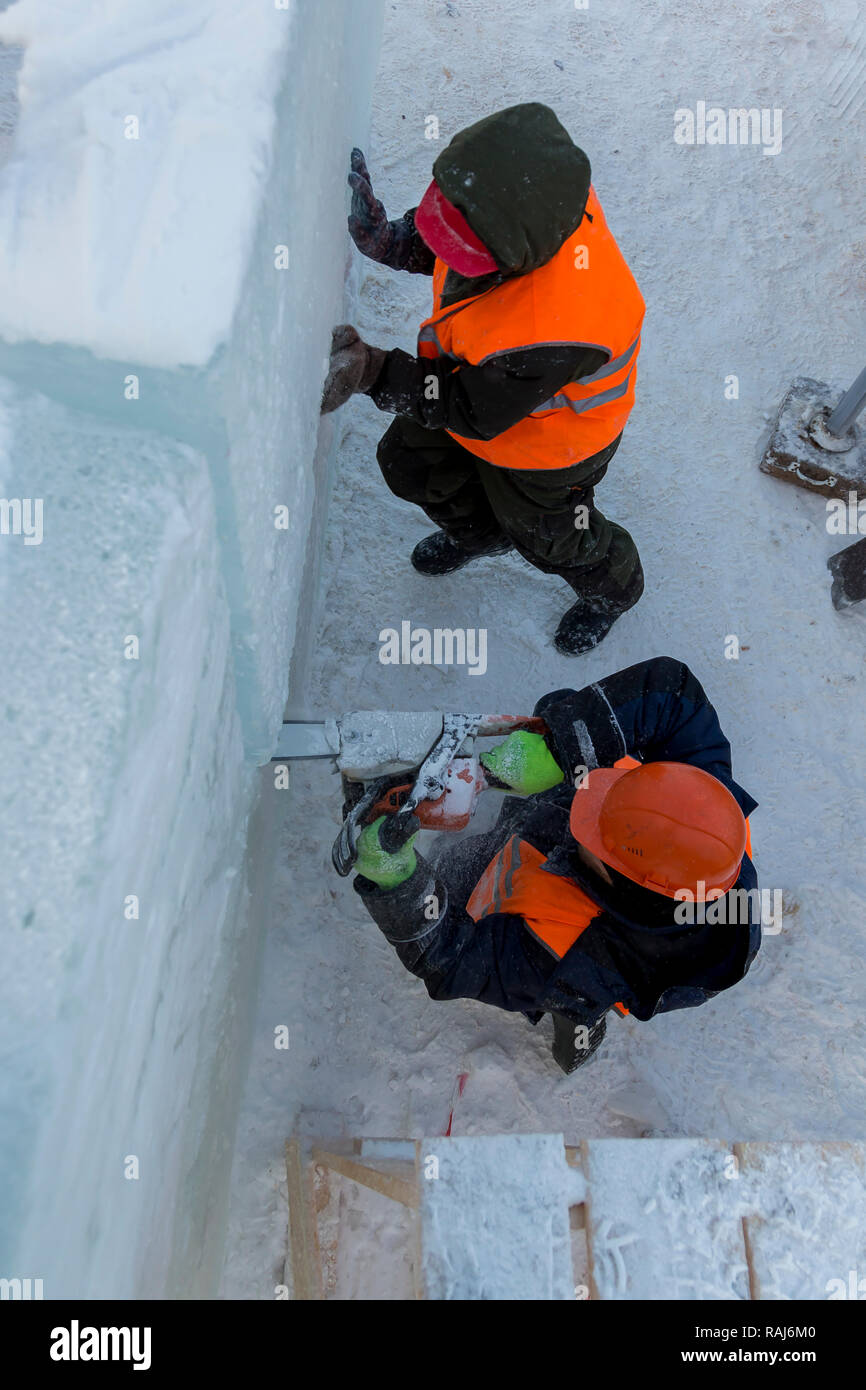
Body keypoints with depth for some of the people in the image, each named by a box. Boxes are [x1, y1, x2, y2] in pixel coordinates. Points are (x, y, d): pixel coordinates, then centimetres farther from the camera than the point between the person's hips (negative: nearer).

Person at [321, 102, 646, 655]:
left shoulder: (556, 328, -47)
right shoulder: (523, 191, -26)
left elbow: (476, 412, -33)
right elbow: (436, 245, -3)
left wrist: (375, 372, -36)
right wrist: (392, 240, -21)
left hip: (544, 432, -7)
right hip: (477, 367, 8)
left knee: (544, 532, 19)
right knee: (410, 463, 24)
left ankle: (612, 587, 56)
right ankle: (478, 529, 58)